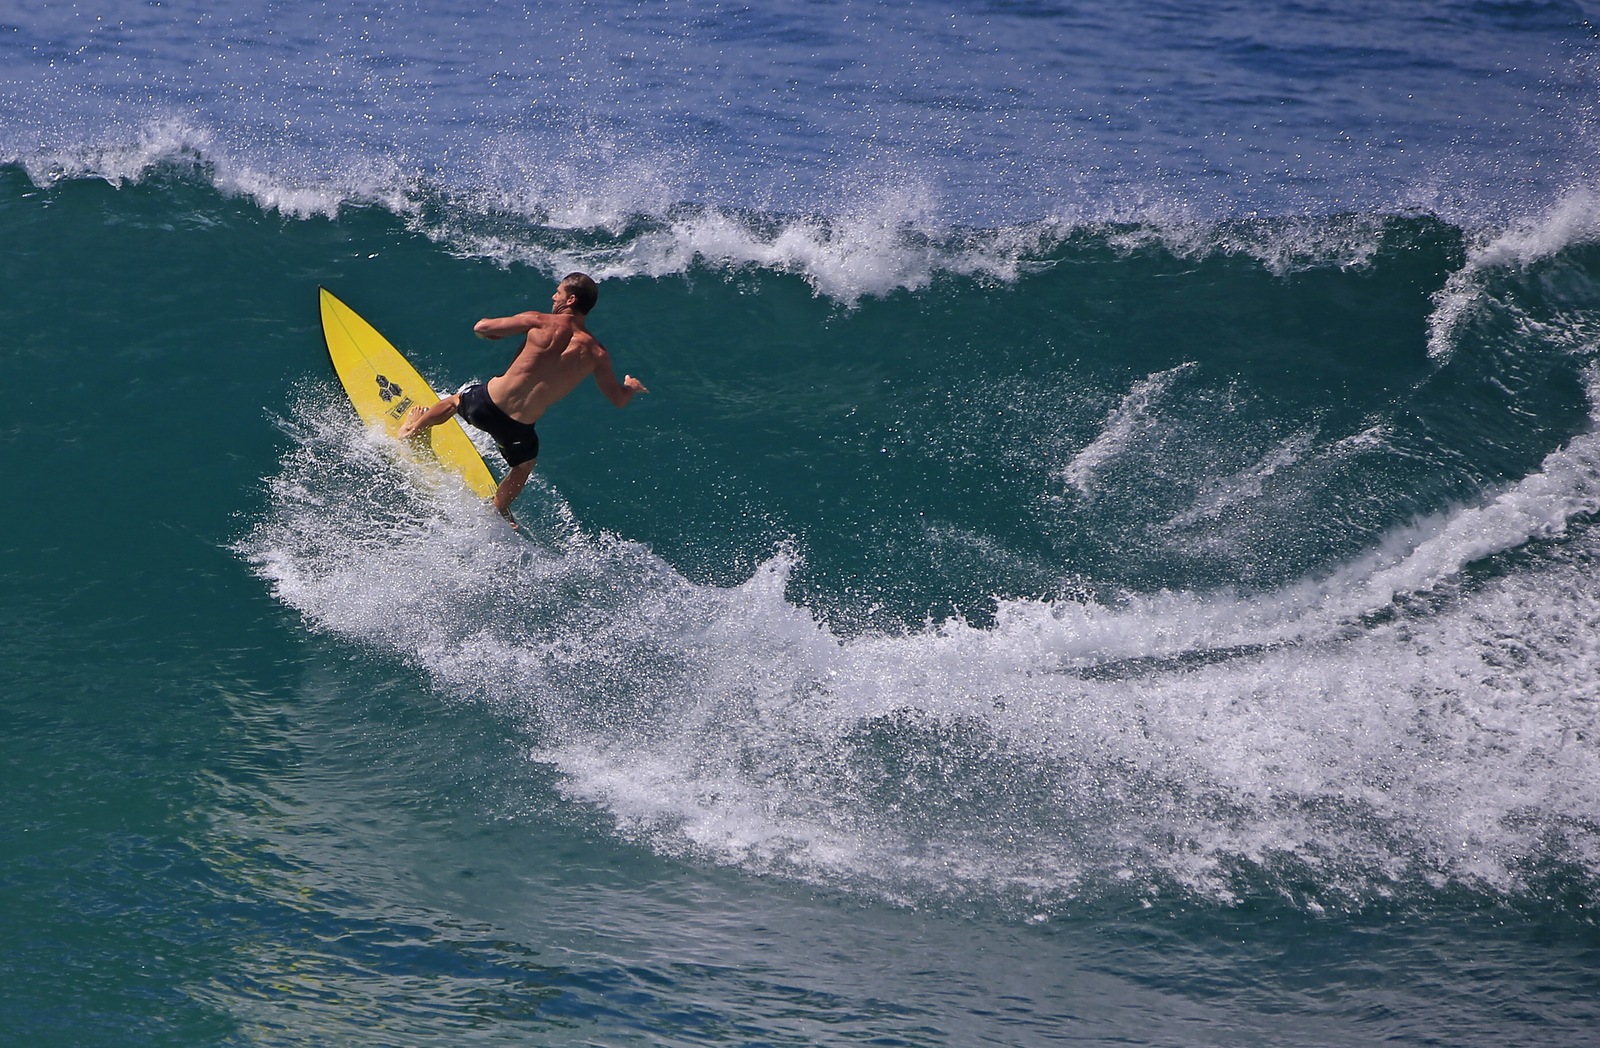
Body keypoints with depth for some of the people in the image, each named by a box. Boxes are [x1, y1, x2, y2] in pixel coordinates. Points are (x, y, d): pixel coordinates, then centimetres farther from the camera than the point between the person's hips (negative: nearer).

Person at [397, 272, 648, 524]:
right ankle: (498, 510, 50)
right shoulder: (596, 354, -7)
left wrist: (505, 332, 14)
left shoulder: (540, 322, -13)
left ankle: (411, 429, 60)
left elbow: (481, 328, -9)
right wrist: (632, 386, 28)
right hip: (518, 428, 0)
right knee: (525, 462, 36)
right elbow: (619, 400, 4)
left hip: (485, 404, 0)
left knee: (455, 400, 36)